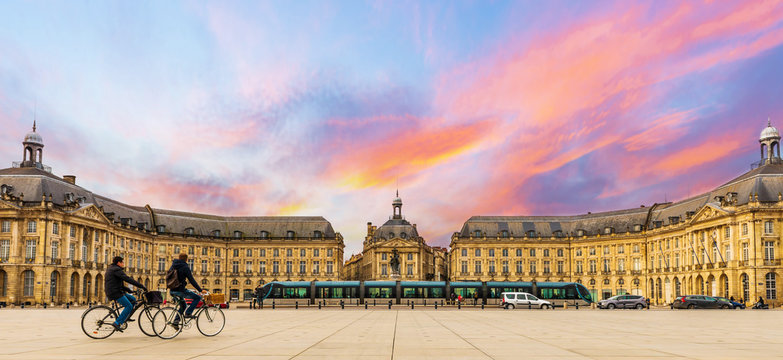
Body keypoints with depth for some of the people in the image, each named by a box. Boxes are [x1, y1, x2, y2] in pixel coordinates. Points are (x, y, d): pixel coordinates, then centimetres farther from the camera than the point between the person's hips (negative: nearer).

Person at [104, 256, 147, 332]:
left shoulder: (111, 269, 24)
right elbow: (127, 279, -20)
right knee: (129, 306, -14)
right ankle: (117, 323, -18)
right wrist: (141, 286, -20)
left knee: (133, 299, 12)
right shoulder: (116, 270, -11)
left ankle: (126, 317, 11)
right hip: (114, 292, -10)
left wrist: (128, 290, 19)